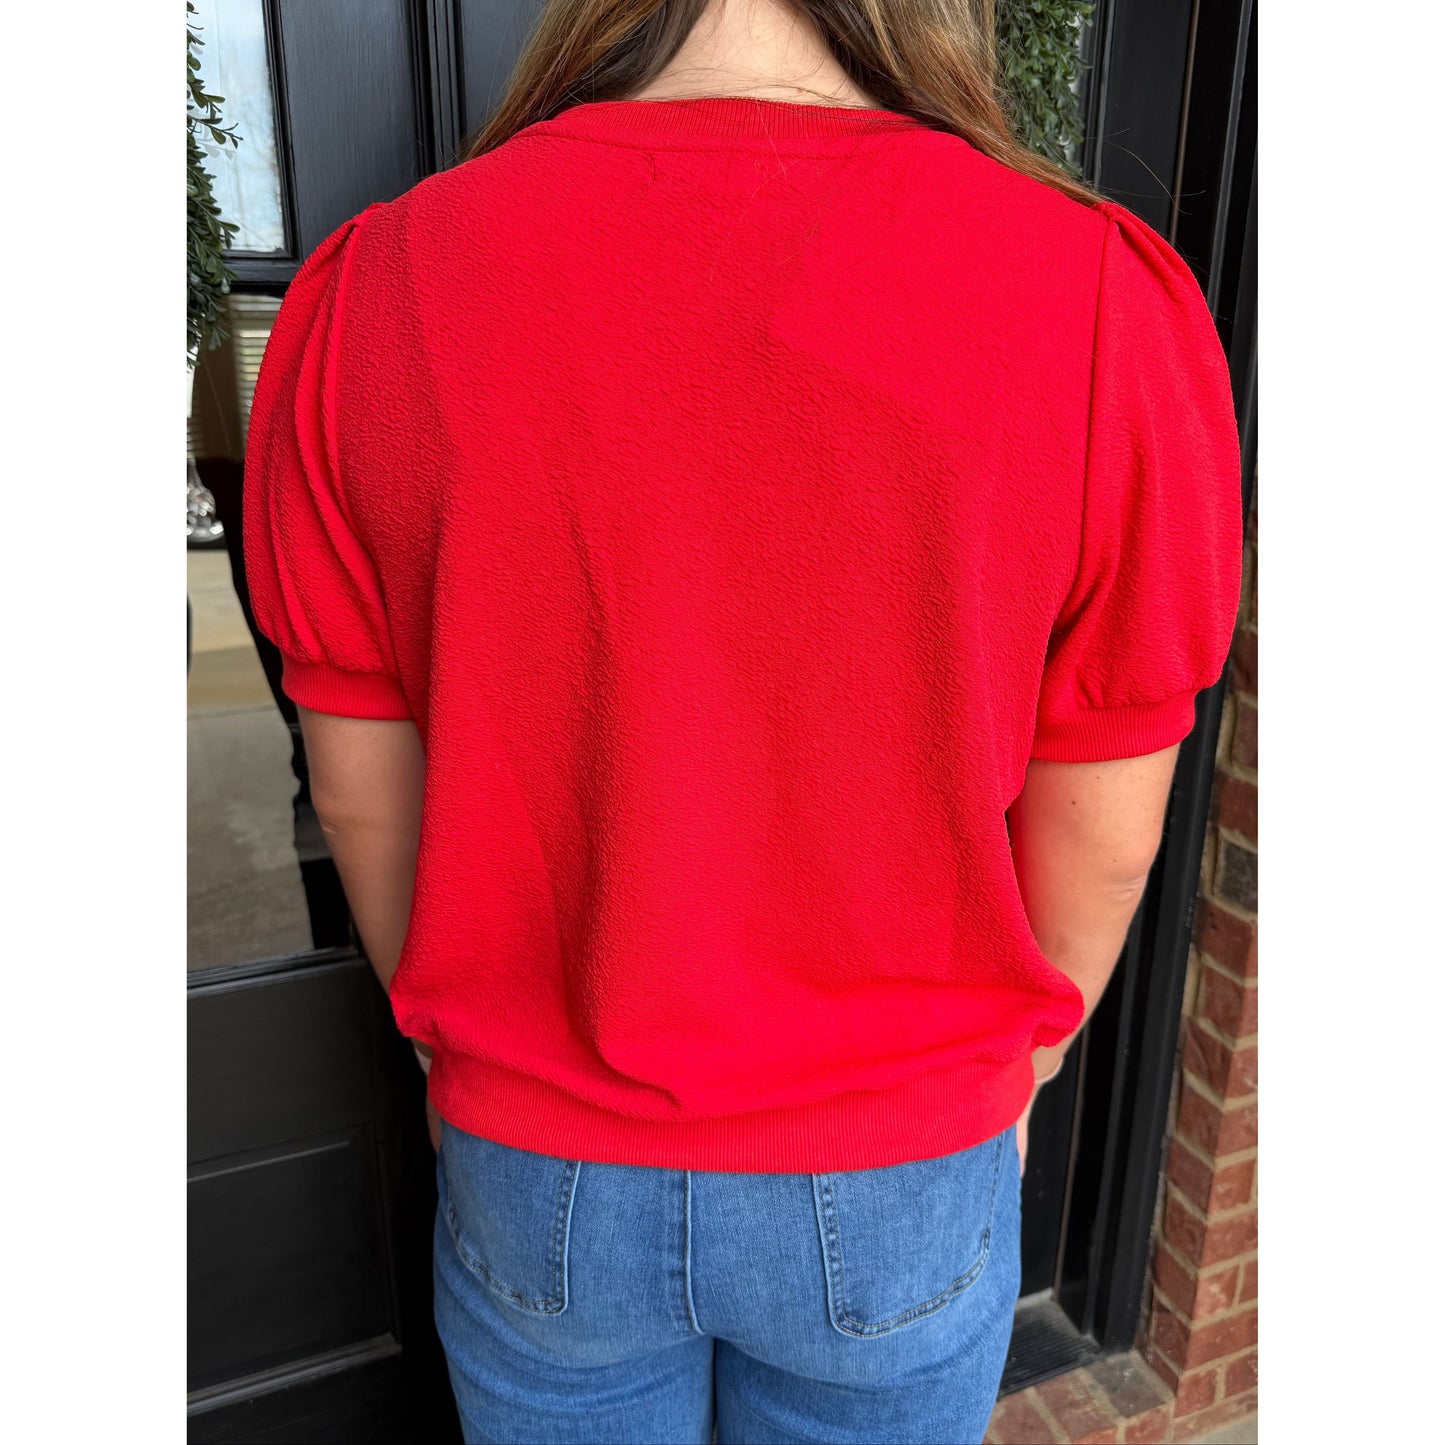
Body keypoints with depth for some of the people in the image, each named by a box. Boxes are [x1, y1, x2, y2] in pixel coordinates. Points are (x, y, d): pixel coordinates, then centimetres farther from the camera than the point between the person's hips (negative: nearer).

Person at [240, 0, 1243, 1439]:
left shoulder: (368, 290, -15)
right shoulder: (1104, 298, -19)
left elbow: (362, 796, -7)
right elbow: (1101, 836, -10)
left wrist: (463, 1051, 11)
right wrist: (1011, 1075, 9)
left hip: (537, 1177, 2)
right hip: (896, 1185, 0)